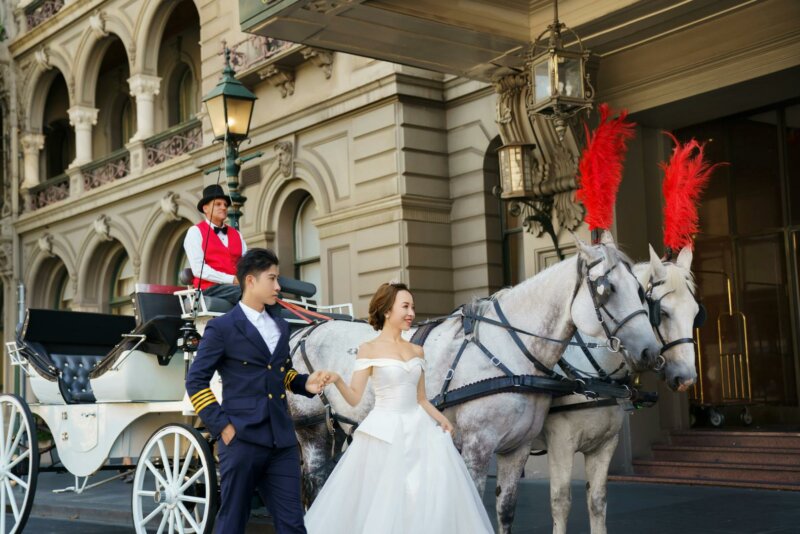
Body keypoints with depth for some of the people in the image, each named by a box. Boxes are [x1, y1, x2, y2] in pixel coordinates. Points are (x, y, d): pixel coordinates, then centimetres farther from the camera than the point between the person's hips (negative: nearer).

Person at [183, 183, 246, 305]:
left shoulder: (236, 234, 24)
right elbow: (198, 268, -6)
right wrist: (231, 280, -15)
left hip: (238, 286, 5)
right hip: (210, 288, -5)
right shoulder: (195, 232, 7)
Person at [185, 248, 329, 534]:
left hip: (282, 441, 6)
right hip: (241, 439, -5)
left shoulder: (281, 326, 18)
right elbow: (195, 380, -4)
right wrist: (221, 426, -11)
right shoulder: (222, 327, -3)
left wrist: (305, 383, 7)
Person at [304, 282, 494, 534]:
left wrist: (440, 418, -3)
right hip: (385, 431, -4)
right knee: (382, 501, -3)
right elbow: (354, 397, -8)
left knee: (435, 493, -4)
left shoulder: (417, 351, 11)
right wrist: (337, 380, -27)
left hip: (418, 428, 4)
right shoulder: (368, 349, -3)